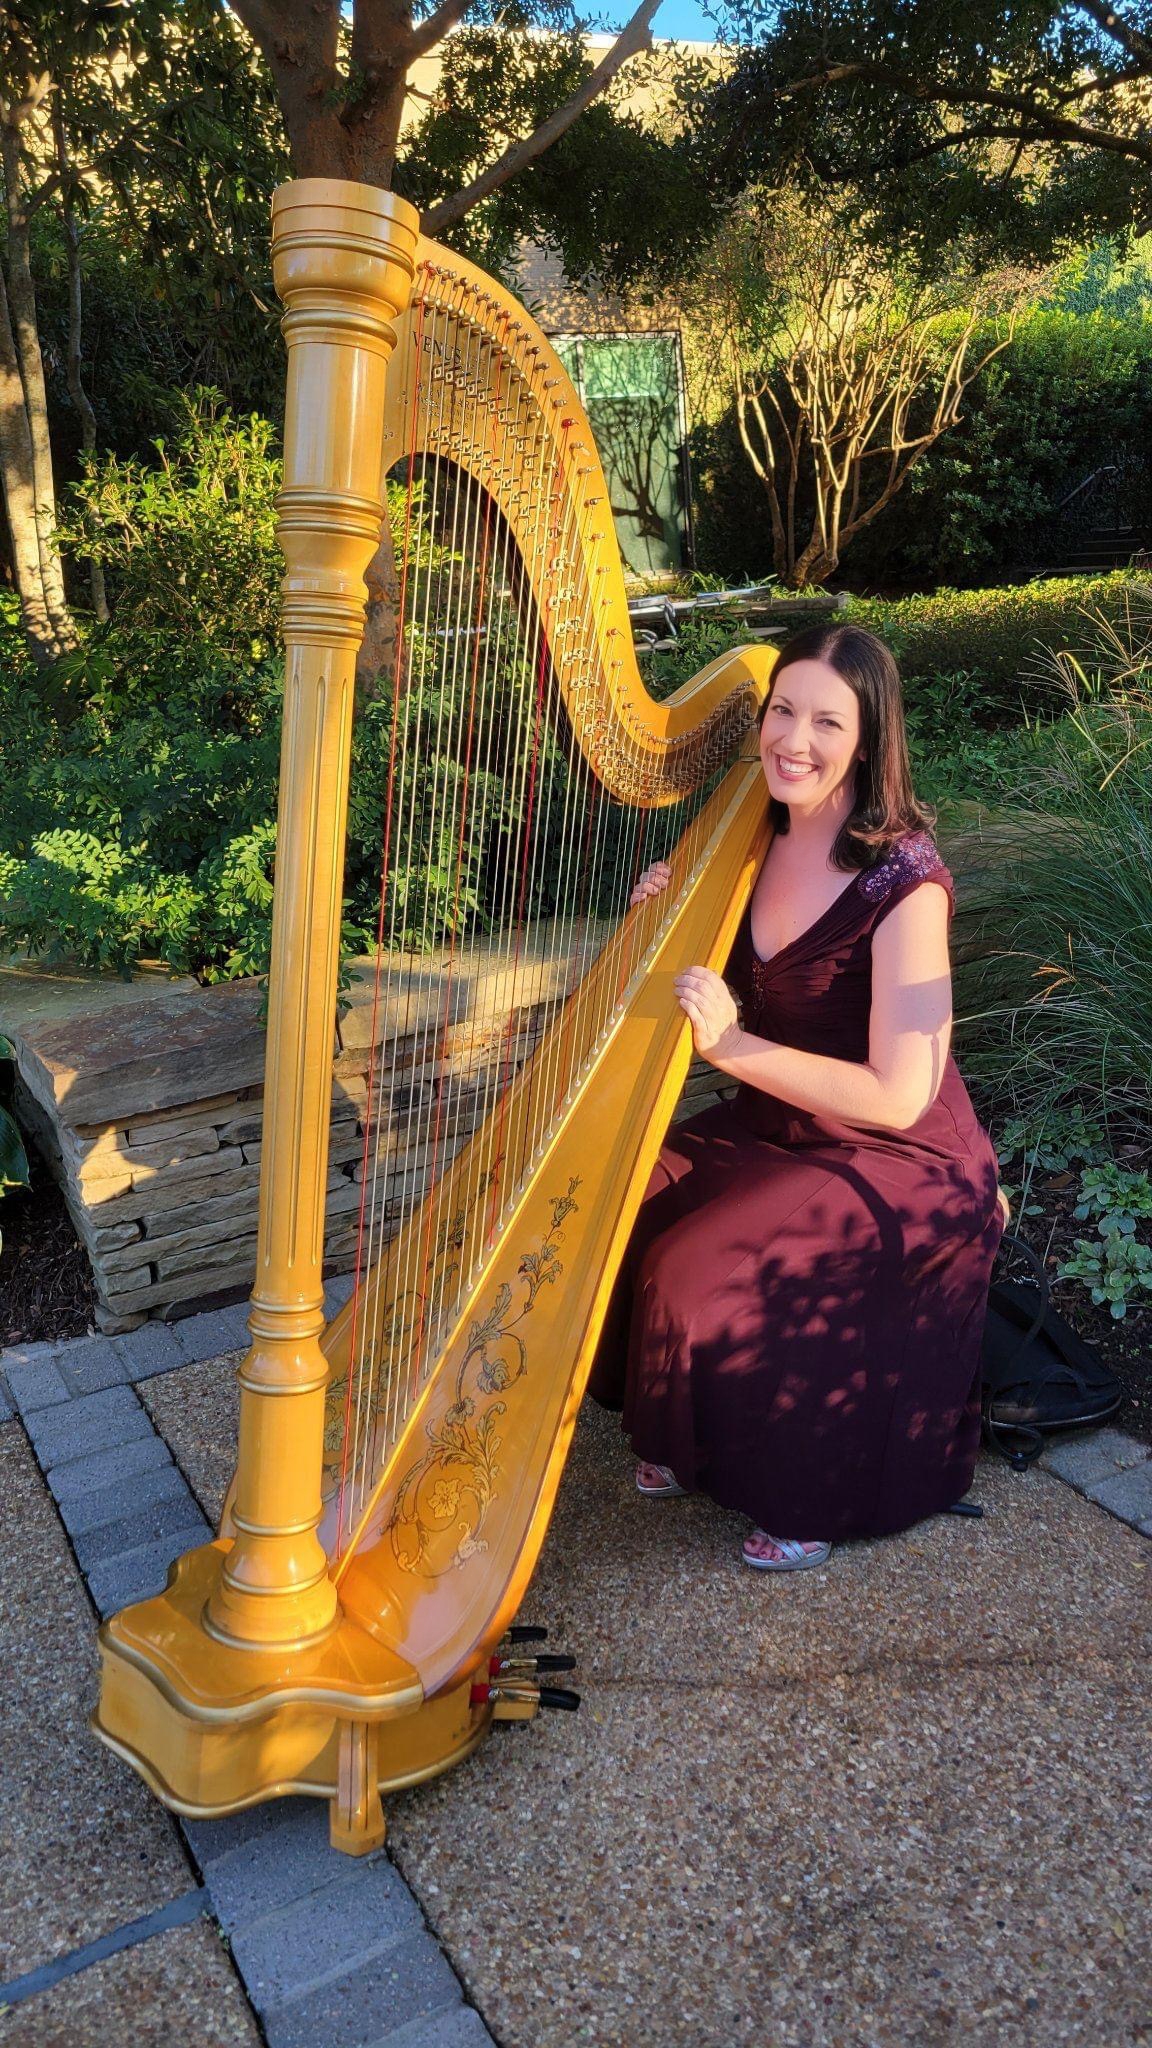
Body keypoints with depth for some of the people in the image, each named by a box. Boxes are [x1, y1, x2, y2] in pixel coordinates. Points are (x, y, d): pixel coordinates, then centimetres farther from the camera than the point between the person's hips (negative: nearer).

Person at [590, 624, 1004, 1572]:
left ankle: (815, 1499, 5)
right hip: (775, 1129, 7)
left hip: (899, 1165, -7)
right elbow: (741, 1001, 10)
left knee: (708, 1276, -23)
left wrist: (732, 1045, -29)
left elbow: (896, 1098, -25)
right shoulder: (756, 843, -1)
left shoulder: (904, 880, -22)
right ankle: (700, 1442, 14)